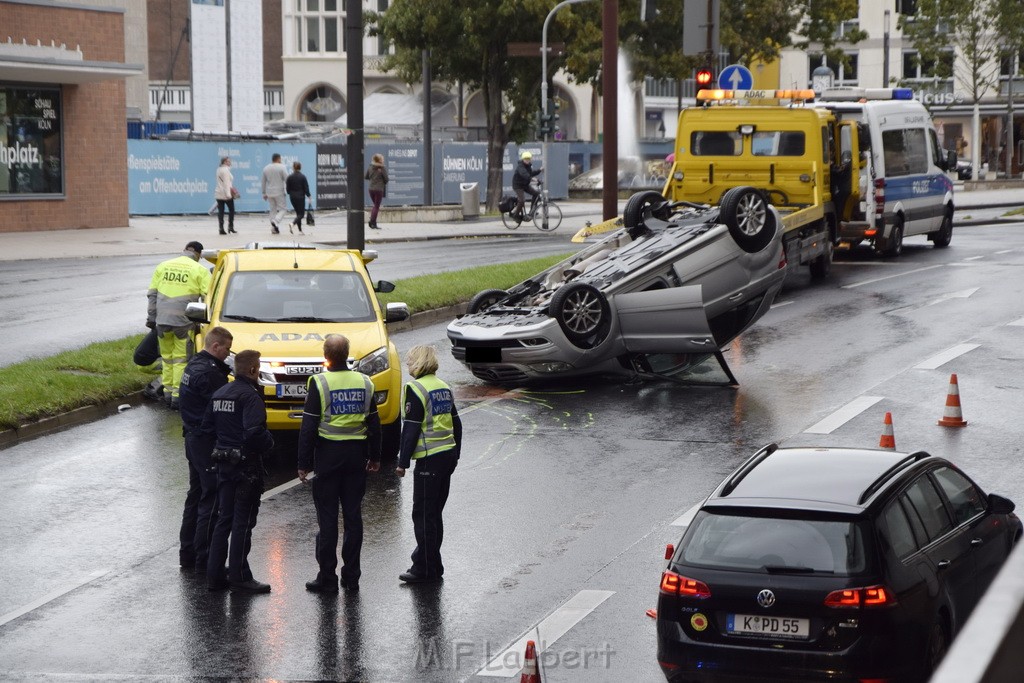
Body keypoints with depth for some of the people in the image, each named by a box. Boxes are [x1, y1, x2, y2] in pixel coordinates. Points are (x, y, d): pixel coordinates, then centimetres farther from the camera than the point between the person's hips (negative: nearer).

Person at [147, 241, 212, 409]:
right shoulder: (199, 271, -1)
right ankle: (177, 395, -1)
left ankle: (168, 392, 17)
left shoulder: (163, 266, 12)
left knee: (167, 357, 15)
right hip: (184, 320, -4)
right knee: (181, 359, 1)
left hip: (162, 320, 4)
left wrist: (151, 317, 16)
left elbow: (152, 294, 11)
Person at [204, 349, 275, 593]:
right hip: (246, 464, -8)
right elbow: (254, 432, -27)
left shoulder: (219, 393, 9)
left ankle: (215, 575, 15)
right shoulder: (250, 395, -16)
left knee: (223, 519, 13)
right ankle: (239, 577, 3)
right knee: (243, 522, -1)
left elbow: (207, 427, 14)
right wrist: (268, 442, -9)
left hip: (224, 463, 8)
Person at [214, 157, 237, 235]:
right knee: (231, 209, 6)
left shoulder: (219, 169, 15)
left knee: (220, 211, 2)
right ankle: (230, 226, 4)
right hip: (225, 193, -7)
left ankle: (221, 228, -2)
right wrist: (228, 194, -21)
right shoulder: (225, 170, -11)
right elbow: (226, 183, -17)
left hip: (218, 194, 7)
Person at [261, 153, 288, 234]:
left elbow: (263, 182, 14)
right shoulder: (281, 167, -7)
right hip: (279, 192, -5)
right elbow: (287, 180, -10)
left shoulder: (266, 168, 9)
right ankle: (276, 221, -23)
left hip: (269, 193, 5)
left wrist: (264, 193, 21)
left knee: (273, 209, 11)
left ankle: (273, 229, 8)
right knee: (282, 209, 2)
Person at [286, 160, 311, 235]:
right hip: (300, 197, -4)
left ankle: (300, 230, 11)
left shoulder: (290, 177, -2)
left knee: (298, 213, 14)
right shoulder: (302, 177, -9)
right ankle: (292, 223, -26)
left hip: (292, 197, 4)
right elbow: (306, 188, -10)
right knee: (301, 214, 1)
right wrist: (309, 196, -2)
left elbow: (287, 188, 2)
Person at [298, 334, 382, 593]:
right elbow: (374, 423, 11)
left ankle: (327, 578, 2)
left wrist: (303, 463, -5)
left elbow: (309, 426, -11)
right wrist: (374, 457, 22)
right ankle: (351, 576, 13)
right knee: (353, 515, 9)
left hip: (328, 454, -4)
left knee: (327, 517, 0)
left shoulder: (320, 383, -11)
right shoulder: (364, 382, 4)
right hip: (356, 455, 4)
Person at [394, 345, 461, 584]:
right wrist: (455, 455, 24)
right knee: (434, 513, 16)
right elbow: (456, 424, 16)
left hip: (429, 459, -8)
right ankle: (432, 563, 23)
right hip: (448, 455, 8)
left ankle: (425, 569, -1)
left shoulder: (416, 388, -12)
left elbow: (411, 429, -15)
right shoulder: (444, 387, 12)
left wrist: (402, 462, -10)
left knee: (424, 514, -3)